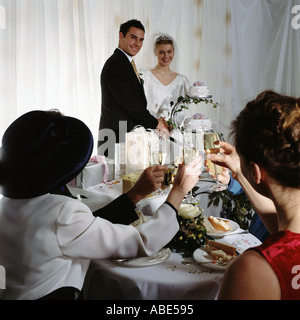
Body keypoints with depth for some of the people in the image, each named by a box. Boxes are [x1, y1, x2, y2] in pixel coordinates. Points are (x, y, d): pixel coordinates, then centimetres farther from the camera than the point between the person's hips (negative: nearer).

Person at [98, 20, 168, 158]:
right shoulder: (116, 65, -13)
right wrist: (156, 123, -7)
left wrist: (156, 120, 7)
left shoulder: (125, 63, 19)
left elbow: (138, 103, 19)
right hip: (118, 140, -10)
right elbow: (130, 104, -17)